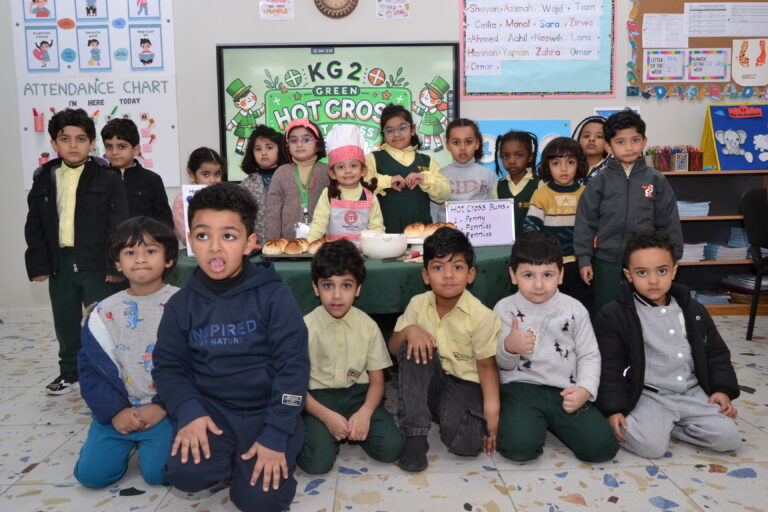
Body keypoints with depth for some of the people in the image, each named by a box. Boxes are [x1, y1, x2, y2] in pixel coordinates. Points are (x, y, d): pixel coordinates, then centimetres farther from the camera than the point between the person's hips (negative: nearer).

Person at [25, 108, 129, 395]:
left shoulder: (108, 178, -4)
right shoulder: (44, 179, 8)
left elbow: (118, 224, -7)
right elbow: (34, 226, 10)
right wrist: (38, 263, 3)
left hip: (97, 263, -4)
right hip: (59, 263, 4)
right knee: (65, 323, 15)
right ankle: (69, 372, 31)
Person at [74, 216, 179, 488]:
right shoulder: (104, 312, 3)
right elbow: (90, 367, 5)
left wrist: (163, 407, -14)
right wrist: (114, 411, -7)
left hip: (165, 411, -3)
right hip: (119, 411, 4)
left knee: (158, 471, -19)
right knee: (91, 473, -7)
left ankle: (147, 442, 15)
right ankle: (129, 442, 23)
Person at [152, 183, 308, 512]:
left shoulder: (274, 296, -11)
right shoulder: (182, 304, 0)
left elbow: (293, 367, -12)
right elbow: (169, 365, 3)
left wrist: (275, 436, -17)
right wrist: (189, 413, -15)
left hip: (266, 411, -2)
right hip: (210, 408, 3)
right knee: (186, 474, -22)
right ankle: (230, 459, 10)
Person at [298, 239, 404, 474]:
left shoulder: (368, 326, -3)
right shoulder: (305, 328, -9)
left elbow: (377, 381, 2)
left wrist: (365, 412, -18)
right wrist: (327, 416, -21)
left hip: (358, 394, 2)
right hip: (318, 397, -2)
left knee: (391, 447, -19)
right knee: (317, 461, -26)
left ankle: (351, 430, 7)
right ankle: (321, 430, 6)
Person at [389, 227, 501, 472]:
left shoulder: (481, 316, -16)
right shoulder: (418, 304, -6)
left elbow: (487, 365, -12)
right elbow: (393, 348, -1)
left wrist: (492, 410, -22)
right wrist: (409, 330, -24)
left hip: (465, 385, -3)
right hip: (430, 381, 4)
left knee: (464, 443, -29)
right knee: (412, 348, -27)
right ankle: (415, 436, -21)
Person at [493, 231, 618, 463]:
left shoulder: (574, 309, 4)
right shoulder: (505, 309, -1)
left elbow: (589, 356, 7)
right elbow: (501, 364, 0)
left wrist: (585, 389, -11)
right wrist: (509, 347, -24)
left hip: (565, 391, 3)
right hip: (522, 387, -2)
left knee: (602, 447, -12)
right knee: (520, 446, -27)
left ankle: (552, 422, 15)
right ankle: (516, 418, 9)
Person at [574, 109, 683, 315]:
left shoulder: (656, 180, 1)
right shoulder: (600, 182, -1)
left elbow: (668, 222, 4)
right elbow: (585, 222, -1)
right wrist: (584, 259, -4)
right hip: (607, 262, 0)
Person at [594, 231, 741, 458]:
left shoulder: (693, 311, 7)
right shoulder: (613, 316, -8)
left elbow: (716, 353, 16)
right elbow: (609, 367, -8)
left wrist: (723, 389, 2)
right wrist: (613, 410, -14)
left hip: (692, 393, 5)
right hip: (646, 396, -5)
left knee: (729, 438, -12)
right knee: (651, 446, -26)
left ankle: (665, 424, 6)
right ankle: (643, 423, 7)